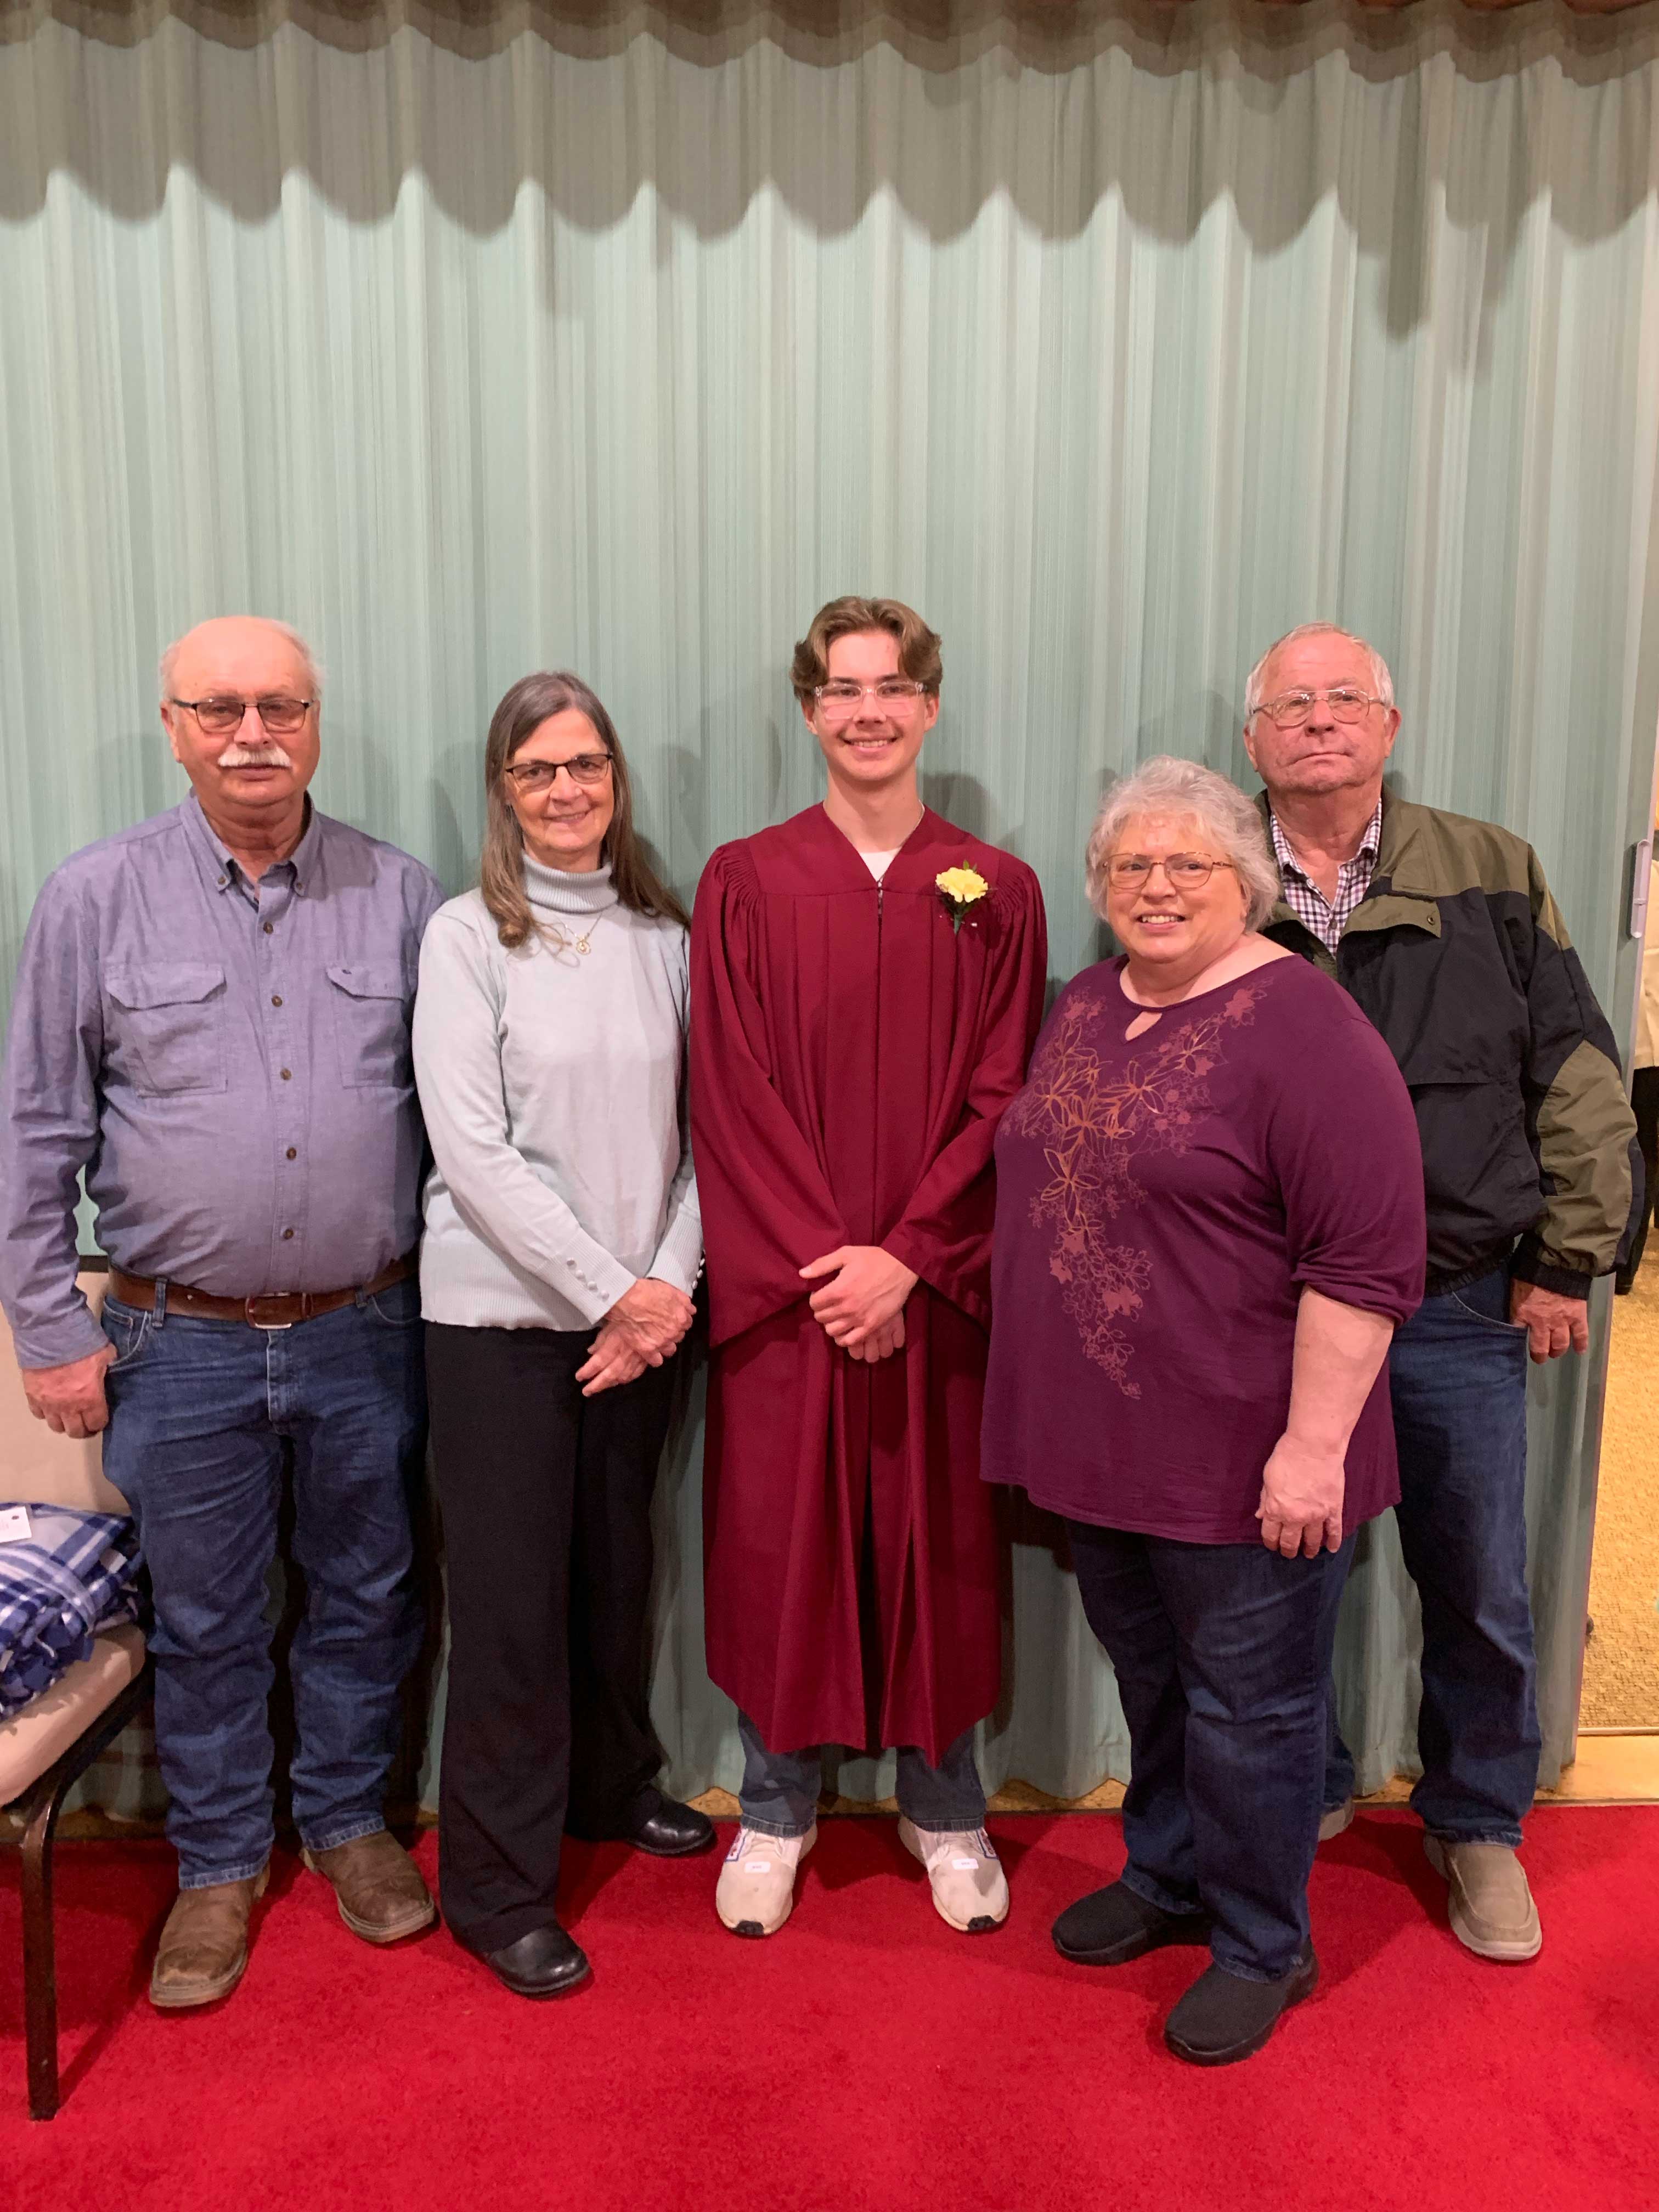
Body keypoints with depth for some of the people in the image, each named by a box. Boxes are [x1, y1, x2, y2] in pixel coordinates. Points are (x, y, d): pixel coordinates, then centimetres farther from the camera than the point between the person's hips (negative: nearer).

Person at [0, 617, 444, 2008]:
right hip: (185, 1342, -1)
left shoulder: (398, 894, -1)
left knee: (366, 1593, 15)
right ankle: (220, 1863, 34)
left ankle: (349, 1818, 38)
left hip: (365, 1330, 1)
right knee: (204, 1620, 13)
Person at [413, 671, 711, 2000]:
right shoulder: (469, 937, -5)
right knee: (512, 1594, 3)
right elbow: (473, 1152, -12)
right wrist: (610, 1288, -13)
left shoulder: (665, 936, 6)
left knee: (618, 1567, 16)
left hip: (644, 1315, 4)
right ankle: (498, 1885, 19)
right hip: (503, 1311, -4)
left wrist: (670, 1284, -7)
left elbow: (701, 1128, 5)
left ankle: (613, 1785, 40)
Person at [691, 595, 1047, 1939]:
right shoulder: (745, 884, 2)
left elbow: (1003, 1100, -1)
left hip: (939, 1286, 1)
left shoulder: (996, 892, 4)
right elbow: (730, 1098, -3)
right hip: (783, 1283, 0)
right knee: (778, 1540, 8)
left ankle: (943, 1806, 30)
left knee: (935, 1541, 10)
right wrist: (821, 1260, -12)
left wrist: (907, 1257, -12)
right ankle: (776, 1810, 28)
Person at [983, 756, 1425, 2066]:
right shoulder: (1085, 1009, 8)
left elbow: (1367, 1261, -20)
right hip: (1101, 1440, 7)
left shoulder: (1302, 1029, -16)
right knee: (1149, 1677, 22)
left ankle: (1262, 1945, 29)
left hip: (1240, 1459, -7)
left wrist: (1314, 1443, -21)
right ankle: (1169, 1877, 42)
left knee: (1249, 1702, 9)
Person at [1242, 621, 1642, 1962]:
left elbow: (1578, 1082, 3)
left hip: (1458, 1309, 0)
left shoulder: (1491, 876, 2)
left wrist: (1566, 1264, 0)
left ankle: (1479, 1827, 35)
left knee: (1482, 1592, 11)